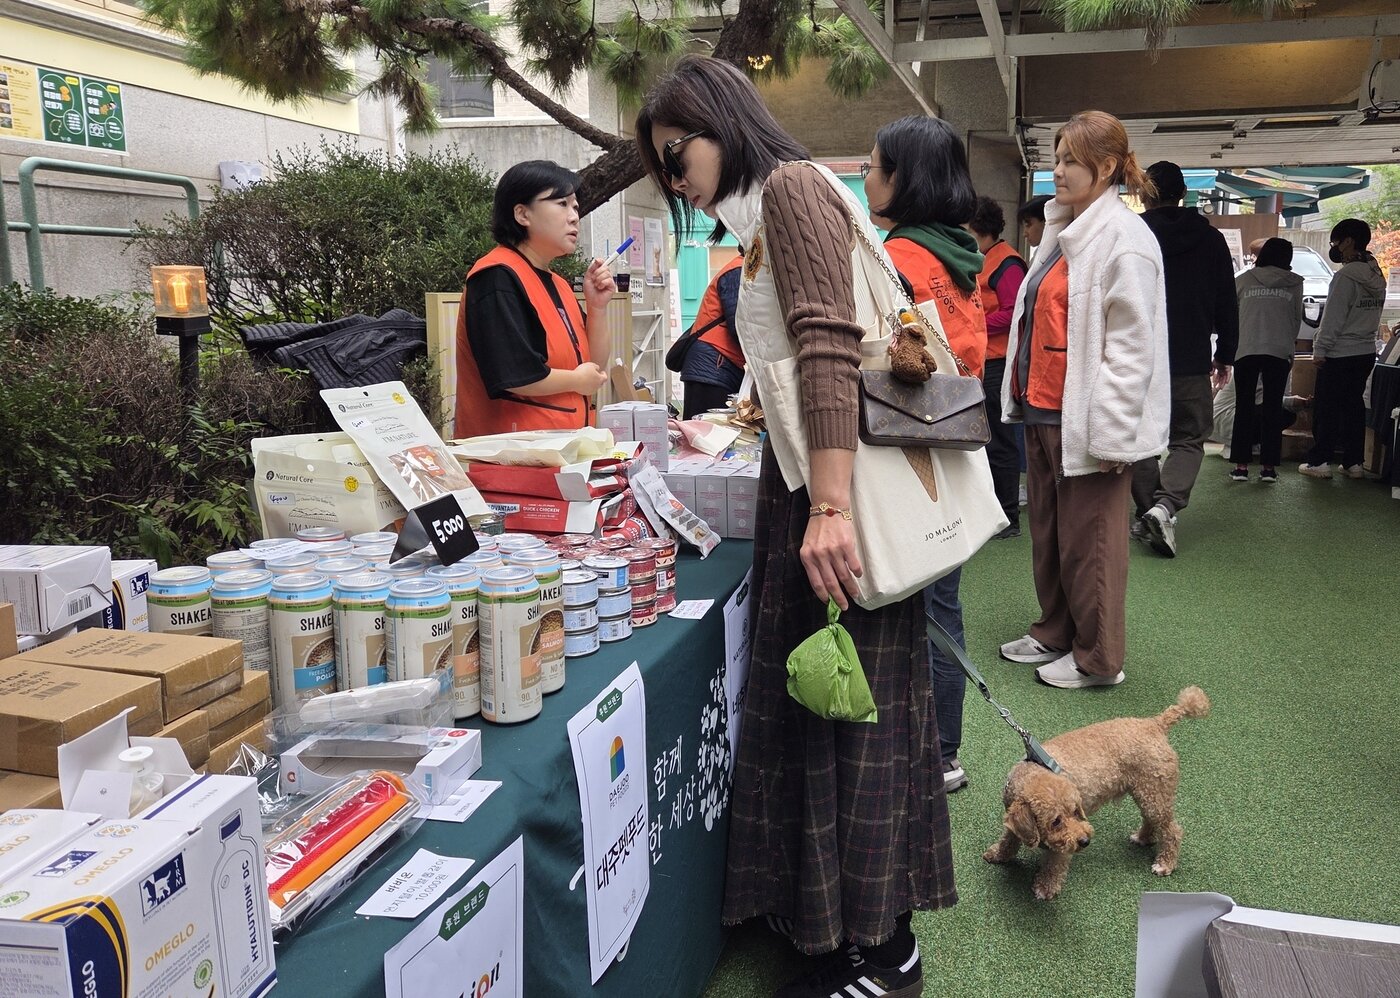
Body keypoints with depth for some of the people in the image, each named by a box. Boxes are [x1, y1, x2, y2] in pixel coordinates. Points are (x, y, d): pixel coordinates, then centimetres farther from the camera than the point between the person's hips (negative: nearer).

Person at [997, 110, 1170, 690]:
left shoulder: (1124, 239, -12)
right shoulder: (1062, 233, 16)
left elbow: (1130, 345, -18)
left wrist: (1109, 433, -21)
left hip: (1086, 419, -9)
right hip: (1042, 410, 9)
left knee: (1087, 542, 1)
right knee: (1047, 533, 17)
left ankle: (1096, 658, 15)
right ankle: (1055, 635, 32)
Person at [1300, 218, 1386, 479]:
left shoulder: (1346, 276, -16)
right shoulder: (1376, 277, 10)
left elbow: (1333, 318, -16)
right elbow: (1373, 315, 15)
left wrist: (1320, 349, -11)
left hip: (1339, 353, -8)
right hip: (1366, 350, 8)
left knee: (1326, 408, -1)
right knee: (1354, 406, 11)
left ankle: (1320, 461, 1)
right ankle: (1354, 462, 14)